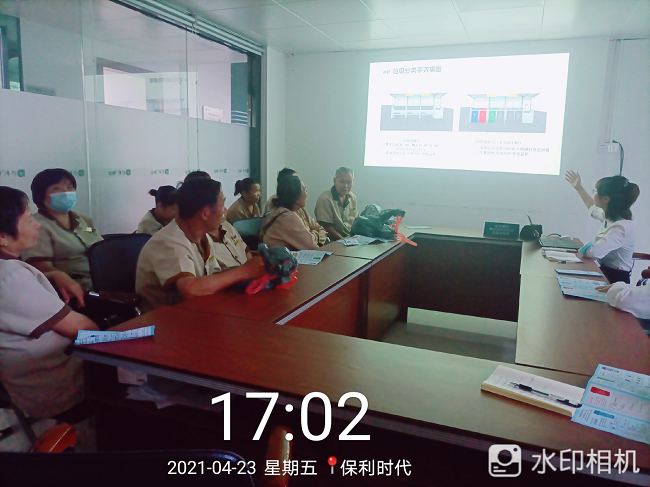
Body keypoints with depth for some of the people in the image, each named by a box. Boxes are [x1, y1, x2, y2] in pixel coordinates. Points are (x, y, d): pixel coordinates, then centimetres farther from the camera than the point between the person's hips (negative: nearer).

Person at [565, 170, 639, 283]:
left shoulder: (621, 227, -27)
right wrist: (579, 188, 32)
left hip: (614, 279, -8)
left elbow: (594, 252, -38)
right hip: (604, 271, 8)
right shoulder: (611, 216, 0)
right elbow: (594, 209, 25)